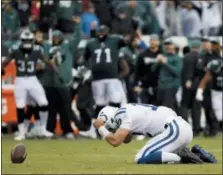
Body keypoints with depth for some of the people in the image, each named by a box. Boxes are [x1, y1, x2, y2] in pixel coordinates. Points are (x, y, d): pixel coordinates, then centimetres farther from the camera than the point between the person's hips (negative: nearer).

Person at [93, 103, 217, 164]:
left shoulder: (126, 115, -7)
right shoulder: (127, 111, 21)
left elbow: (115, 141, -13)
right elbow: (126, 139, 32)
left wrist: (100, 127, 2)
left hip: (175, 130, -10)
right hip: (183, 127, 10)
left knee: (141, 159, -14)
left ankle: (181, 157, -15)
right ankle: (197, 155, 12)